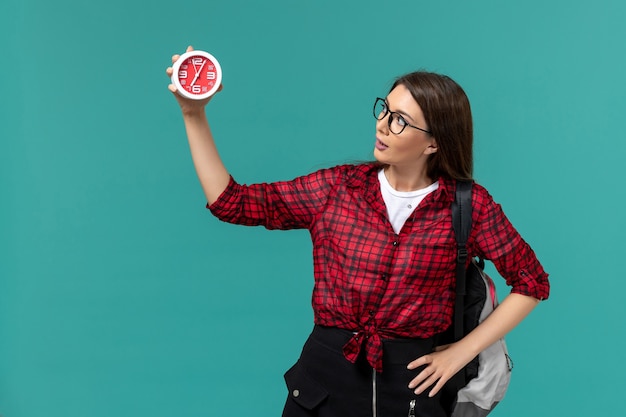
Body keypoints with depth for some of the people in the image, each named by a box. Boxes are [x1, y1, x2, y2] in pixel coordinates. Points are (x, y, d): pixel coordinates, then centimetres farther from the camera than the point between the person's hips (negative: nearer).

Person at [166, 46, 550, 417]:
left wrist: (461, 352, -3)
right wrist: (195, 114, -9)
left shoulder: (468, 205, -6)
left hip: (407, 382, -2)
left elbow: (532, 282, 2)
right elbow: (230, 201, -2)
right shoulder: (338, 187, -1)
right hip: (325, 373, 2)